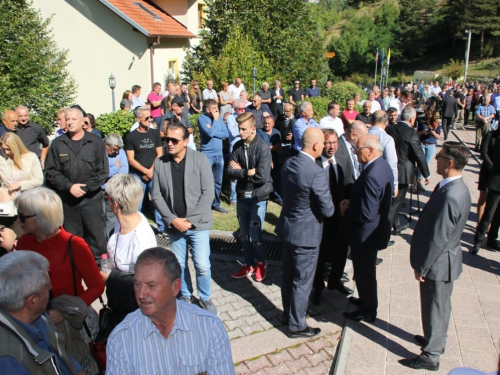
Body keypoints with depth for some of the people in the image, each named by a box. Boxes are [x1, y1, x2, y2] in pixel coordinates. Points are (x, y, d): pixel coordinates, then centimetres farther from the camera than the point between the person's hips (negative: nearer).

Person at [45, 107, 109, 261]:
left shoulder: (95, 142, 0)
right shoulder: (58, 143, 5)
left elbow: (102, 171, -3)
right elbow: (51, 171, 3)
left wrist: (85, 188, -10)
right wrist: (69, 186, -9)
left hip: (91, 198, -2)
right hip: (67, 199, 2)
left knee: (96, 234, 2)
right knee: (72, 236, 9)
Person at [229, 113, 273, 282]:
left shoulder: (263, 147, -15)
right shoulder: (237, 146, 2)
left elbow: (262, 177, -22)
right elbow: (230, 171, -2)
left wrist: (240, 171, -11)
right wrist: (249, 172, -17)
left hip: (258, 197, -5)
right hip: (242, 196, 5)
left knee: (255, 234, 1)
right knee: (244, 234, 14)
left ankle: (261, 263, 26)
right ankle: (249, 264, 32)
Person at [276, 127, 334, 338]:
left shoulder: (288, 163, -2)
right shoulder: (317, 173, -26)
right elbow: (327, 210, -20)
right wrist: (329, 207, 2)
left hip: (287, 227, 8)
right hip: (306, 233, -8)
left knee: (288, 275, 22)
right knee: (302, 281, 8)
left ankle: (288, 314, 40)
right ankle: (296, 326, 24)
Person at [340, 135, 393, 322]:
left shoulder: (372, 175, -32)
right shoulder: (382, 166, 0)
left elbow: (366, 215, -31)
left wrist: (346, 212, -15)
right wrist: (352, 202, 0)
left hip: (365, 233, -10)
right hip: (375, 229, 10)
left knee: (364, 272, 11)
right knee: (366, 270, 27)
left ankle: (367, 310, 30)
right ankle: (366, 300, 46)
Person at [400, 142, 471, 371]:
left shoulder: (450, 196, -31)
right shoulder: (458, 188, 0)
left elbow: (438, 238, -27)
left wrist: (421, 267, -16)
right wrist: (423, 263, 16)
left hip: (438, 262, -9)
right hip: (446, 259, 9)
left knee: (434, 308, 8)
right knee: (440, 305, 26)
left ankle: (430, 356, 26)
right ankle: (437, 340, 46)